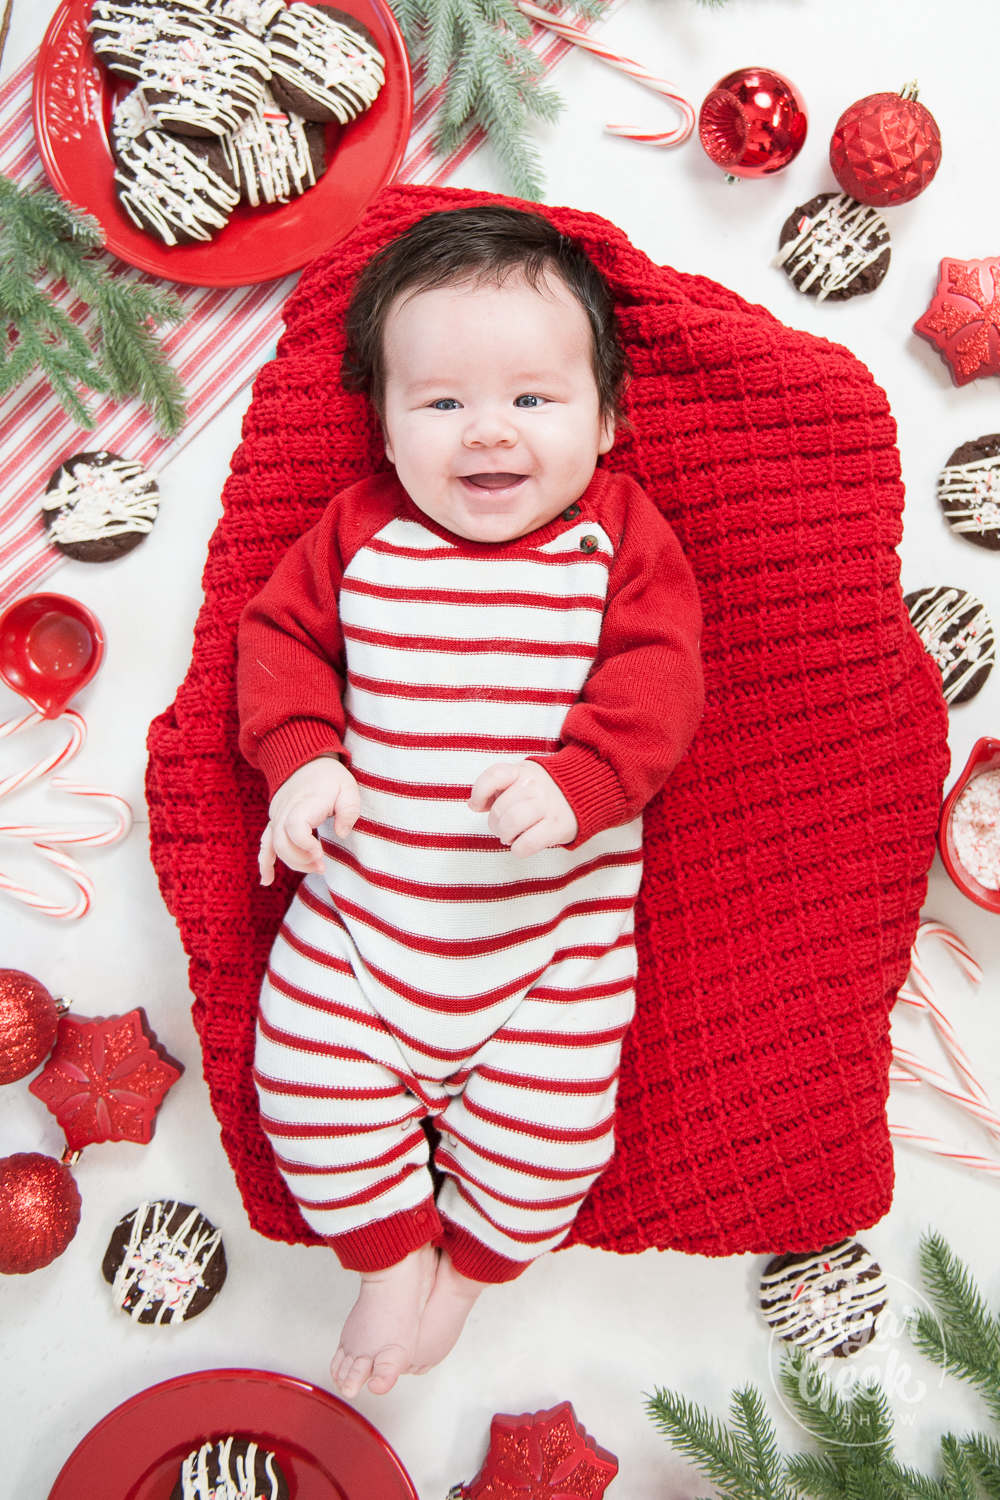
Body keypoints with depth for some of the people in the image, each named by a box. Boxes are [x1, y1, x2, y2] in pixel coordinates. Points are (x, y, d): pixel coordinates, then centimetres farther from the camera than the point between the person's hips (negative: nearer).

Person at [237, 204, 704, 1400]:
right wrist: (301, 758, -11)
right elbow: (281, 634, 6)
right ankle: (393, 1251, 30)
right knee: (304, 1073, 2)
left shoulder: (619, 535, -3)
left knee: (544, 1124, 0)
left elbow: (657, 676, -11)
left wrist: (575, 778, -28)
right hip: (361, 891, 2)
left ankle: (469, 1265, 34)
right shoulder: (360, 534, 1)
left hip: (555, 916, -1)